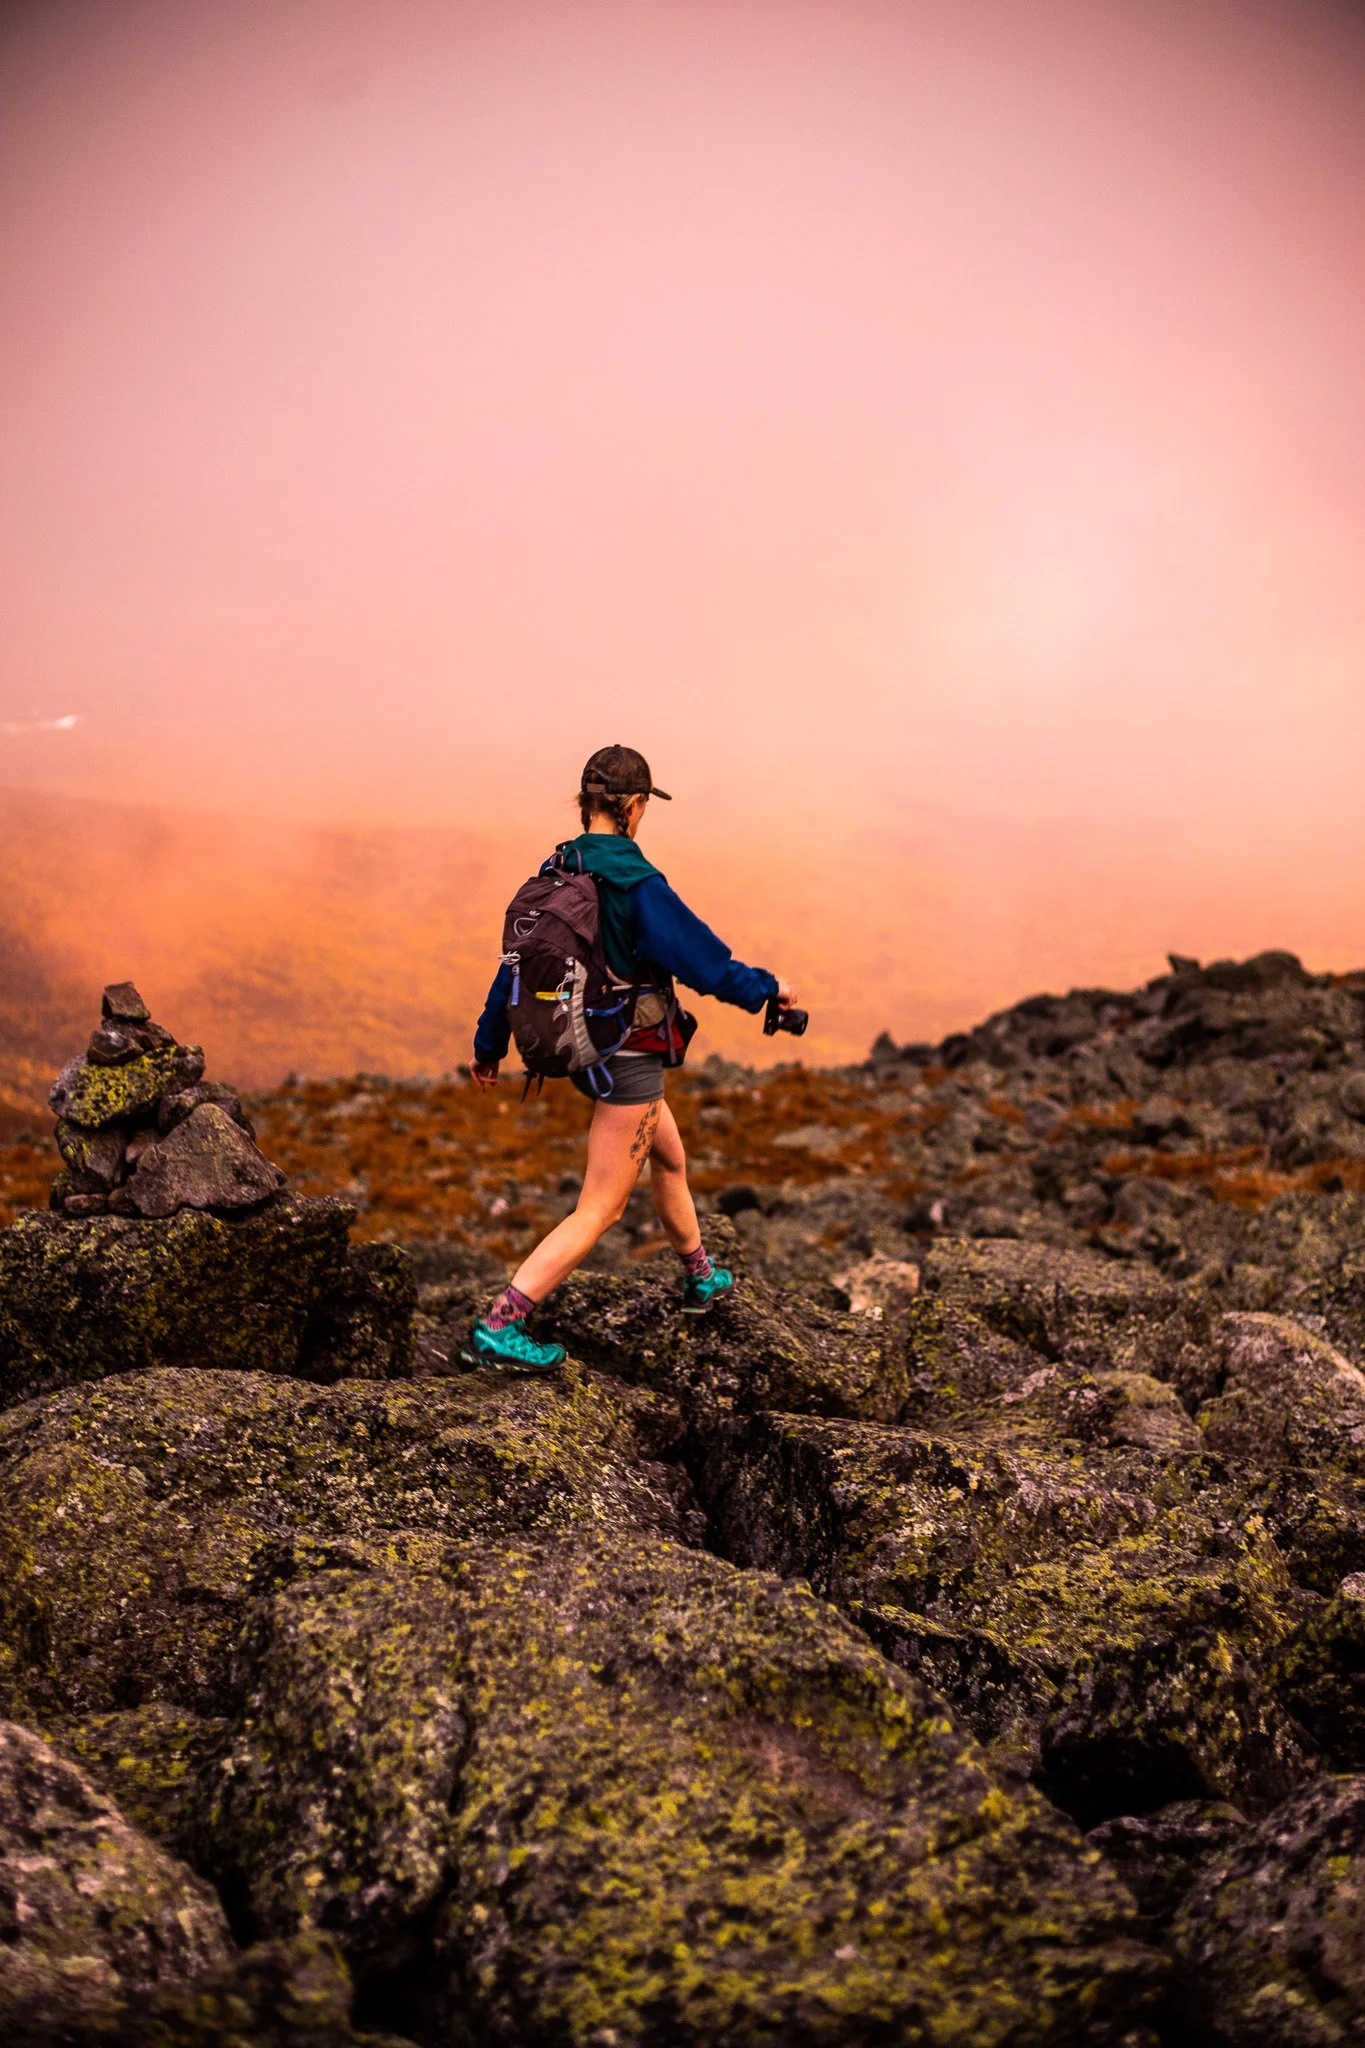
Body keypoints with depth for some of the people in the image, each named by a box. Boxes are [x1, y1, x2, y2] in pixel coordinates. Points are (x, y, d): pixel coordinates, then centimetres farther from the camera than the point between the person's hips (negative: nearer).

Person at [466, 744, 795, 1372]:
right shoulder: (636, 883, -21)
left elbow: (516, 960, 8)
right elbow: (699, 956, -18)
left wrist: (488, 1045, 18)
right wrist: (766, 987, -1)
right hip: (630, 1058, -9)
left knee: (670, 1159, 28)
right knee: (600, 1210, -3)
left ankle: (701, 1278, 47)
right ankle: (498, 1326, -8)